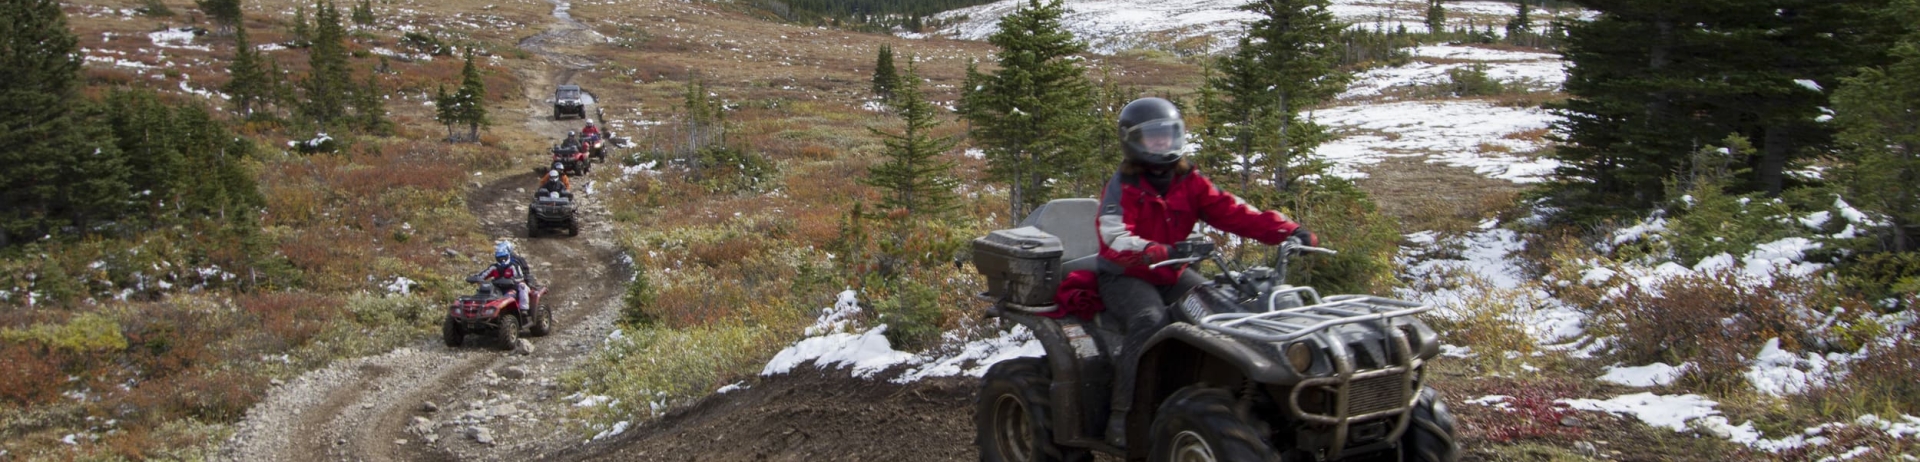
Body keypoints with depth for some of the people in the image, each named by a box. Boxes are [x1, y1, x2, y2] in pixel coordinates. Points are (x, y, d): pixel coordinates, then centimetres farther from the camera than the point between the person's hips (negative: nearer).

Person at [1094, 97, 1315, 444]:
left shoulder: (1189, 183, 4)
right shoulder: (1122, 188, -12)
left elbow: (1232, 213, -8)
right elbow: (1116, 240, -29)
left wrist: (1287, 231, -22)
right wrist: (1161, 252, -48)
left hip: (1172, 276, 6)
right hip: (1125, 277, -6)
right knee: (1150, 320, -34)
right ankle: (1122, 414, -29)